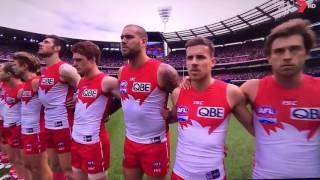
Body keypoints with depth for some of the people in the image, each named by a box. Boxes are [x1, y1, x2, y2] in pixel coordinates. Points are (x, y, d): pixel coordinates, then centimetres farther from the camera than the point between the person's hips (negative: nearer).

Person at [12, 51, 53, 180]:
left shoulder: (36, 82, -18)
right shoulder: (26, 84, 11)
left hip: (35, 132, -10)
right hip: (26, 131, 10)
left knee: (41, 168, 4)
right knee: (29, 166, 23)